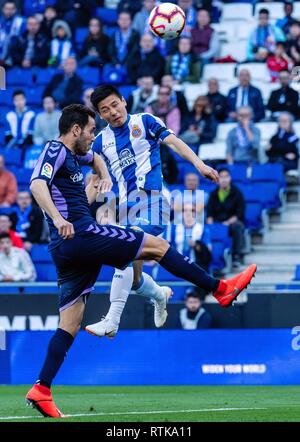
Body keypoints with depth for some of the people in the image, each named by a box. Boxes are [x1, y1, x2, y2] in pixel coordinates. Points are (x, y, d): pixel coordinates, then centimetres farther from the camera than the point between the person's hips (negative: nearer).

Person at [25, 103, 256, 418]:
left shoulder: (72, 154, 23)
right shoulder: (55, 150, -5)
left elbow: (94, 157, 47)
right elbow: (37, 184, -25)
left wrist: (104, 176, 27)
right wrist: (58, 218, -39)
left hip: (65, 250, 10)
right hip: (80, 234, -10)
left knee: (69, 325, 4)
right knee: (157, 245, -2)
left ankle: (41, 390, -5)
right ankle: (221, 289, 3)